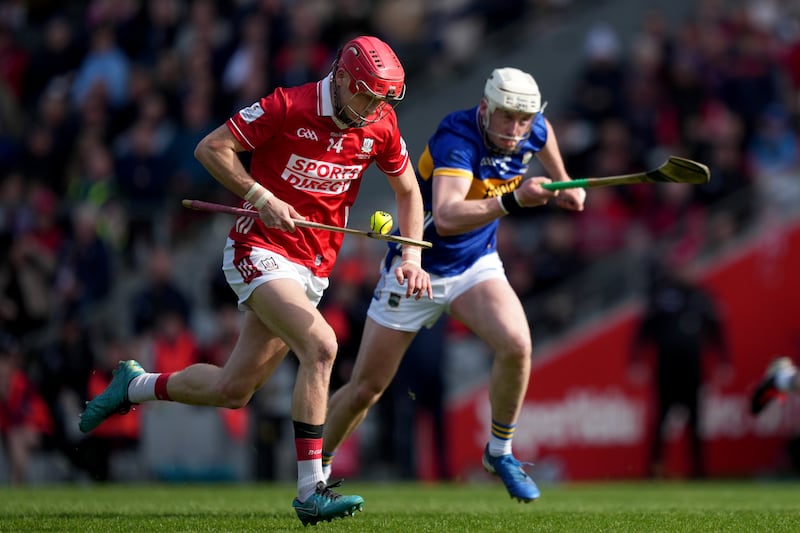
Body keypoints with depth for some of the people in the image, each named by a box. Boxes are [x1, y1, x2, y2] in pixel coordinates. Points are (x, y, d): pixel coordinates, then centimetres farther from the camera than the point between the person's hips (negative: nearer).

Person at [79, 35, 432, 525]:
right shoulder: (289, 106, -16)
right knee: (320, 345, -28)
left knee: (233, 390, 8)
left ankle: (136, 385, 36)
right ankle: (311, 491, -26)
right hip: (261, 250, -6)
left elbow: (408, 191, 14)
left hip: (313, 267, 6)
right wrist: (261, 197, -19)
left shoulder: (381, 124, 0)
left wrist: (411, 257, 2)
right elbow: (211, 148, -10)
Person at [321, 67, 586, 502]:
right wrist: (513, 201, -60)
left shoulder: (531, 130, -12)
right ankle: (316, 470, 27)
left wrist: (563, 184, 24)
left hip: (476, 266, 4)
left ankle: (500, 452, -3)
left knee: (516, 345, -24)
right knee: (365, 389, 4)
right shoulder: (456, 139, -32)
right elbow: (446, 217, -49)